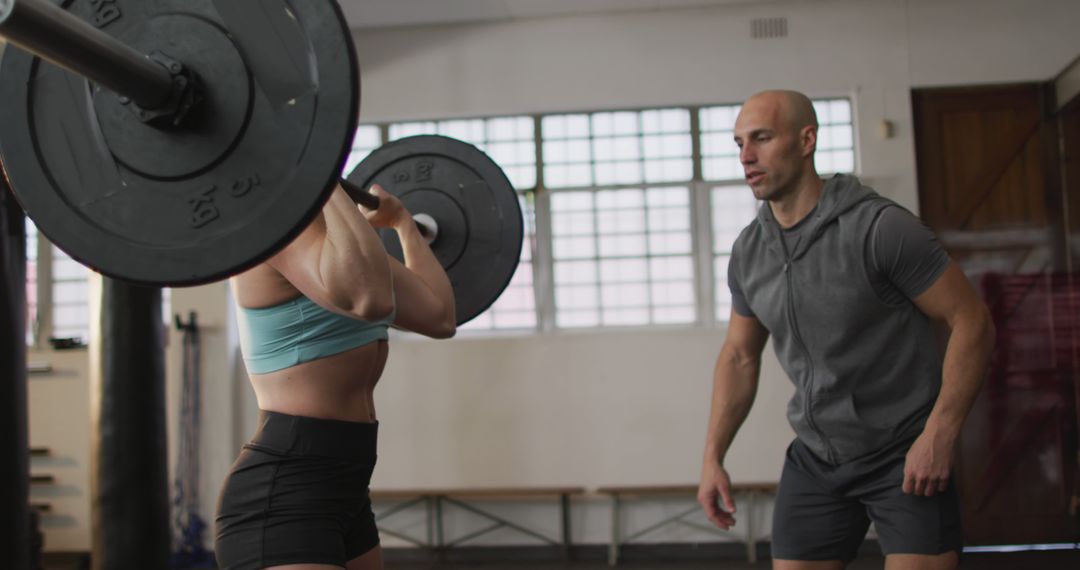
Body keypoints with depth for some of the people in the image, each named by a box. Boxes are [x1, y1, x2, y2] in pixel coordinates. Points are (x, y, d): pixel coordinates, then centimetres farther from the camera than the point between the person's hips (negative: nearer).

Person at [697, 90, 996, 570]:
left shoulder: (880, 227, -16)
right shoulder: (749, 252, 2)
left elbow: (972, 322, -14)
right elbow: (739, 357, 13)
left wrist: (938, 435, -20)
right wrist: (713, 457, 8)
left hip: (905, 457, -5)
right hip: (815, 460, 5)